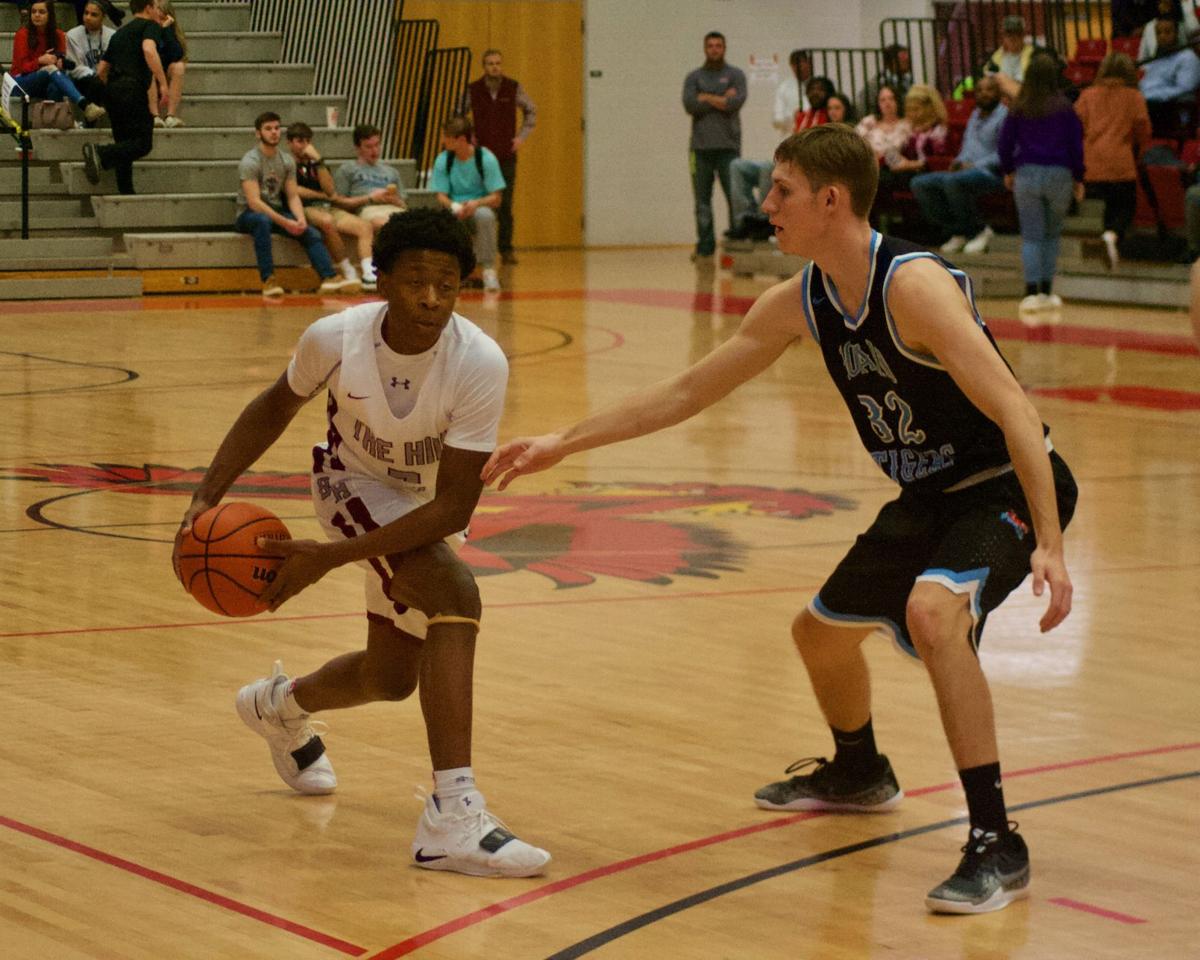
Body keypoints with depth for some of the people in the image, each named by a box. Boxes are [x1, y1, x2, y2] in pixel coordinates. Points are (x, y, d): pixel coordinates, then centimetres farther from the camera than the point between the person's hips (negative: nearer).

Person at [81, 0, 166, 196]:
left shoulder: (120, 33, 27)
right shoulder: (150, 26, 5)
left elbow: (101, 71, 25)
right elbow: (149, 49, -18)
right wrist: (163, 83, -20)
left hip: (112, 91, 8)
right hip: (133, 89, -8)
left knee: (125, 145, 12)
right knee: (143, 144, -11)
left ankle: (126, 193, 5)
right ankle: (101, 153, -30)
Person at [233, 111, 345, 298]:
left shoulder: (287, 160, 7)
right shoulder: (250, 161, -15)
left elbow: (292, 196, 4)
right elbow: (254, 202, -23)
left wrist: (301, 219, -18)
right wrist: (285, 223, -29)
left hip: (277, 212, 6)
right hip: (248, 214, -6)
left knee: (311, 232, -15)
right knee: (263, 221, -40)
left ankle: (329, 278, -26)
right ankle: (268, 281, -42)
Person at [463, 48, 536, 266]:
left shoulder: (513, 88, 1)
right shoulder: (473, 90, -1)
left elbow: (531, 112, 16)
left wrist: (522, 136, 8)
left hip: (507, 155, 0)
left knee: (505, 205, -2)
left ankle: (506, 249, 3)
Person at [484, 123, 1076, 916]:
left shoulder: (913, 285, -27)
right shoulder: (799, 304, -1)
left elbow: (1014, 411, -30)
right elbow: (686, 392, 8)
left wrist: (1049, 545, -37)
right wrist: (563, 443, 7)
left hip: (1009, 490, -9)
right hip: (931, 495, 9)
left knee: (931, 609, -35)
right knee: (821, 630, 21)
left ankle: (997, 845, -28)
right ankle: (859, 773, 53)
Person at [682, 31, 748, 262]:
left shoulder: (735, 75, 7)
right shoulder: (694, 77, 11)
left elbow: (736, 102, -11)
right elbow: (689, 104, -6)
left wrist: (707, 98, -5)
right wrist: (721, 99, -7)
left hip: (728, 147, -2)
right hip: (701, 147, 2)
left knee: (736, 198, -6)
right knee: (702, 201, 4)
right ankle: (705, 249, 8)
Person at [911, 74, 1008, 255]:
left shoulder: (1004, 115, -4)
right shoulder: (975, 115, 24)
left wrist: (975, 165, -18)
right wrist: (959, 161, 5)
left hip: (993, 173, -9)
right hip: (969, 170, 9)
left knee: (953, 181, -38)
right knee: (919, 183, -8)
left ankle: (979, 231, -18)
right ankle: (958, 232, -8)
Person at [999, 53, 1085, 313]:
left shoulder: (1018, 109, -1)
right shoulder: (1064, 108, -2)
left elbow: (1004, 143, 4)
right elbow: (1076, 145, 0)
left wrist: (1007, 171, 20)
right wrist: (1078, 178, 11)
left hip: (1027, 174, 0)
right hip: (1059, 175, 0)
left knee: (1031, 236, 2)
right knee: (1052, 234, 14)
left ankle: (1032, 292, -9)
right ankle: (1046, 291, 13)